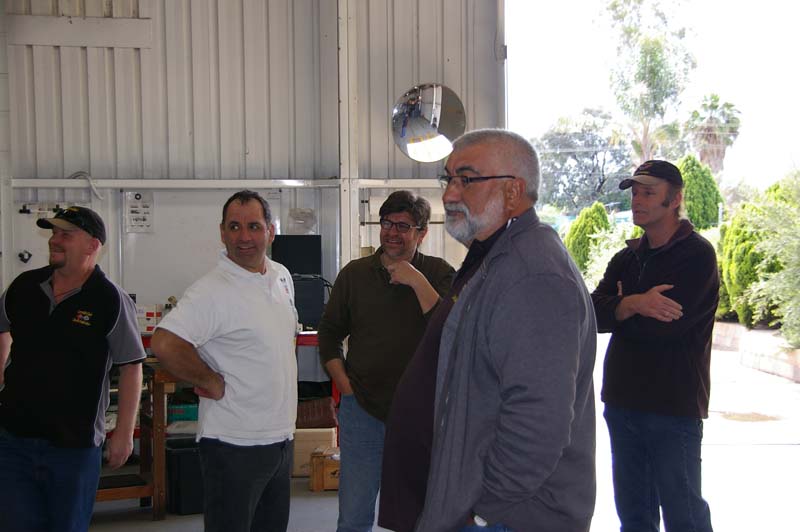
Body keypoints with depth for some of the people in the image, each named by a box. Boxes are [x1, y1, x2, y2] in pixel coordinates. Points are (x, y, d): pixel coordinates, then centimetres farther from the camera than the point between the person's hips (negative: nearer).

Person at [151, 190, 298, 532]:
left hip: (281, 437, 8)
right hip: (235, 443, -8)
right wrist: (214, 384, -19)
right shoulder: (211, 292, -19)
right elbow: (165, 345, -31)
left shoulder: (282, 277, 7)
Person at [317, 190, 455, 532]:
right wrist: (344, 385, 2)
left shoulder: (439, 274, -2)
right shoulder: (354, 274, 4)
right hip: (362, 410, 1)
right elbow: (329, 332, 12)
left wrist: (417, 282, -21)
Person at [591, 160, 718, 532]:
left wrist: (621, 304, -1)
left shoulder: (697, 255, -8)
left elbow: (659, 327, -20)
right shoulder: (628, 258, 13)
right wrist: (633, 305, -21)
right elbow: (592, 315, -2)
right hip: (623, 403, 7)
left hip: (673, 407, -6)